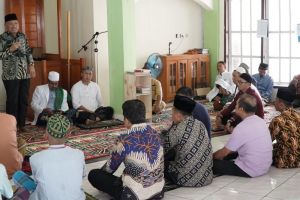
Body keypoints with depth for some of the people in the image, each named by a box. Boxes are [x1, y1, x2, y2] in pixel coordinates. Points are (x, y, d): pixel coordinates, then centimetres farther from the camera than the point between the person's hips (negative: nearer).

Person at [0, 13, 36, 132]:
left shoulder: (22, 36, 9)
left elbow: (28, 52, 13)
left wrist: (31, 65, 3)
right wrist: (10, 49, -21)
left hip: (25, 74, 5)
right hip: (11, 75, -5)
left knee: (24, 99, 9)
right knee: (12, 100, -2)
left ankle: (21, 124, 19)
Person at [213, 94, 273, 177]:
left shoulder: (241, 128, -23)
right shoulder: (261, 121, 0)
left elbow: (224, 152, -10)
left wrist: (212, 156, 8)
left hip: (251, 171, -8)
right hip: (266, 166, 8)